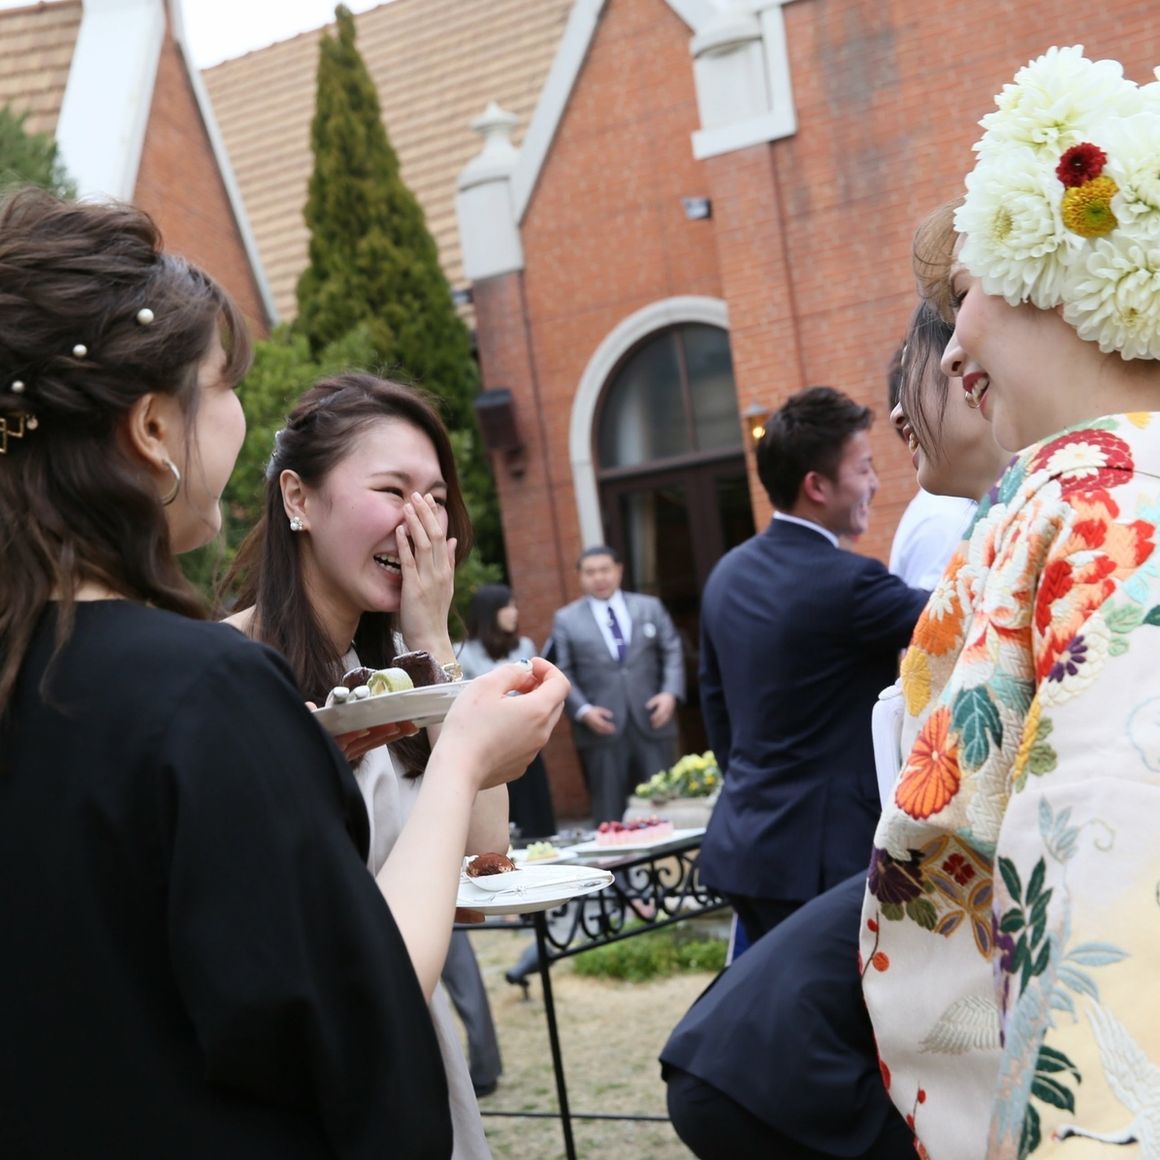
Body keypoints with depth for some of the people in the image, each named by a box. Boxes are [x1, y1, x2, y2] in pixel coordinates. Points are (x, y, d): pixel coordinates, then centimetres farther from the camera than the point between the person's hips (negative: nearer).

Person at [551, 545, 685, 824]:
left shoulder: (650, 607, 12)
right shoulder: (566, 620, 7)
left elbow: (672, 652, 10)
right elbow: (562, 673, 3)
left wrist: (670, 692, -6)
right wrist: (583, 710, -11)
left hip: (653, 721, 2)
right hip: (602, 728, -2)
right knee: (610, 817, 1)